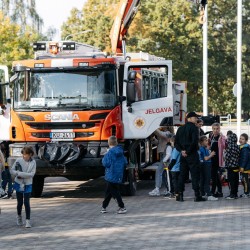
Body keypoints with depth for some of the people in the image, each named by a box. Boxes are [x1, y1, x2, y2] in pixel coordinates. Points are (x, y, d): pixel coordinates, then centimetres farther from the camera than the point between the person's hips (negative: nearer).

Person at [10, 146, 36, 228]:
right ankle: (19, 217, 34)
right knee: (20, 202, 10)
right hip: (19, 184, 1)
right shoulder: (18, 161, -7)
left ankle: (28, 221, -3)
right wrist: (18, 173, -20)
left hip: (28, 185, -1)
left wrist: (20, 174, -21)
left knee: (26, 202, -7)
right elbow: (12, 171, -5)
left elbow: (32, 174, -15)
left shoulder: (33, 162, -7)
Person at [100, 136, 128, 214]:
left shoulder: (110, 152, -16)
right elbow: (125, 162, 9)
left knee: (114, 192, 0)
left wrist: (104, 159, -1)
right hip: (119, 176, 7)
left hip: (111, 176, -7)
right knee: (108, 192, 16)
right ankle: (104, 207, 20)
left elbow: (106, 163, -19)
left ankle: (122, 208, -3)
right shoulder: (120, 152, 6)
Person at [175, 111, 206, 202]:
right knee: (195, 174, -4)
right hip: (192, 154, -6)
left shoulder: (180, 129, 13)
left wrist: (181, 150, 0)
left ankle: (180, 195, 7)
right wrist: (188, 151, -11)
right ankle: (197, 195, -6)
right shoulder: (193, 128, -9)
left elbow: (176, 142, 10)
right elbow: (194, 141, -19)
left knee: (182, 175, 8)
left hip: (183, 155, 6)